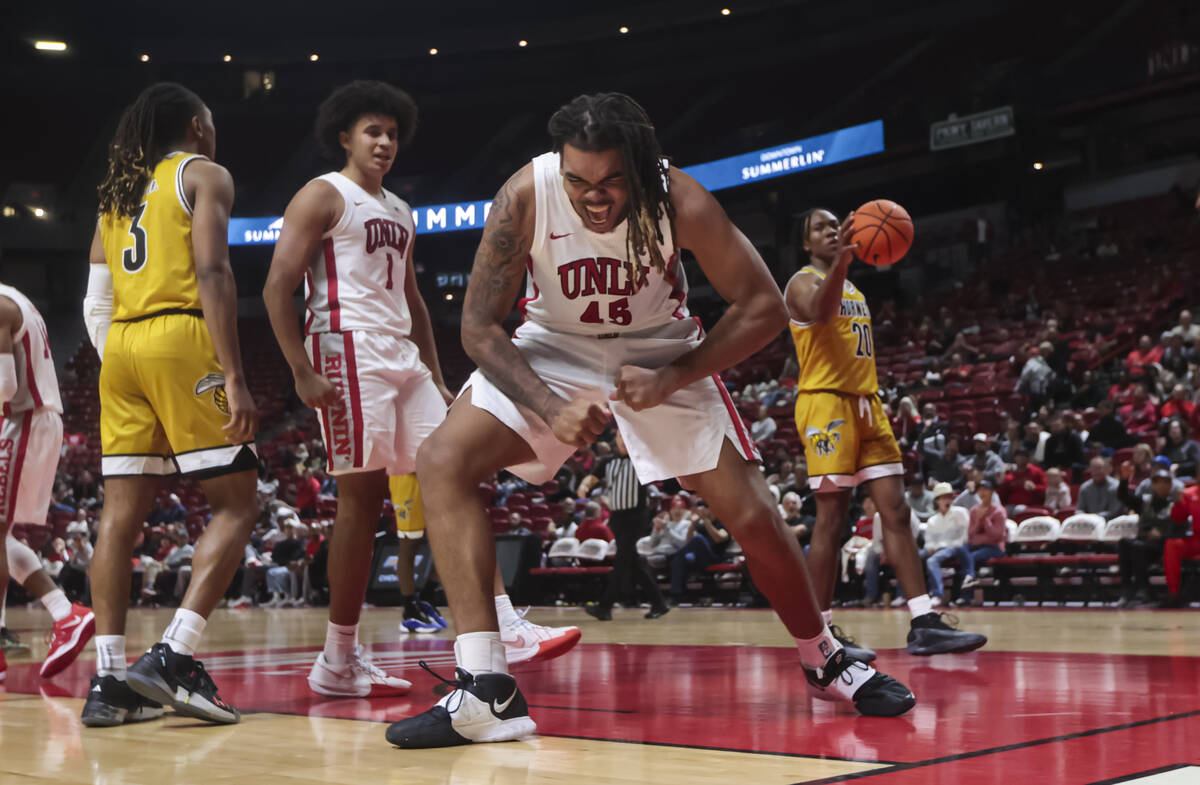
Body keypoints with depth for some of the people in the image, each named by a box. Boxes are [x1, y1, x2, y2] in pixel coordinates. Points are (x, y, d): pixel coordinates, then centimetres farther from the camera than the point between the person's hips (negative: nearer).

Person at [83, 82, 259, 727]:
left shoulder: (116, 193, 24)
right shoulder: (203, 174, 4)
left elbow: (95, 304, 17)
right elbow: (211, 274, -10)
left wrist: (115, 364, 22)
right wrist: (235, 378, -16)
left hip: (120, 348, 7)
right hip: (181, 340, -7)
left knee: (121, 513, 4)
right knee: (235, 505, -2)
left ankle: (108, 681, 1)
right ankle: (173, 657, -15)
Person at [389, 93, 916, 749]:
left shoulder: (679, 200, -26)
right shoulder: (525, 196, -25)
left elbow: (762, 307, -18)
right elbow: (479, 326, -18)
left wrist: (671, 379, -27)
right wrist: (551, 408, -33)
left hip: (659, 354, -1)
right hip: (554, 350, 1)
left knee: (752, 515, -8)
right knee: (442, 462, -21)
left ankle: (824, 661, 22)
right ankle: (485, 691, -22)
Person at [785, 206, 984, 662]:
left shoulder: (855, 293, 23)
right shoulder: (804, 282, -2)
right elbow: (820, 312, -27)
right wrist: (841, 260, -41)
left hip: (865, 404, 8)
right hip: (826, 402, -8)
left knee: (896, 512, -1)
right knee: (831, 519, -7)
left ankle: (924, 625, -3)